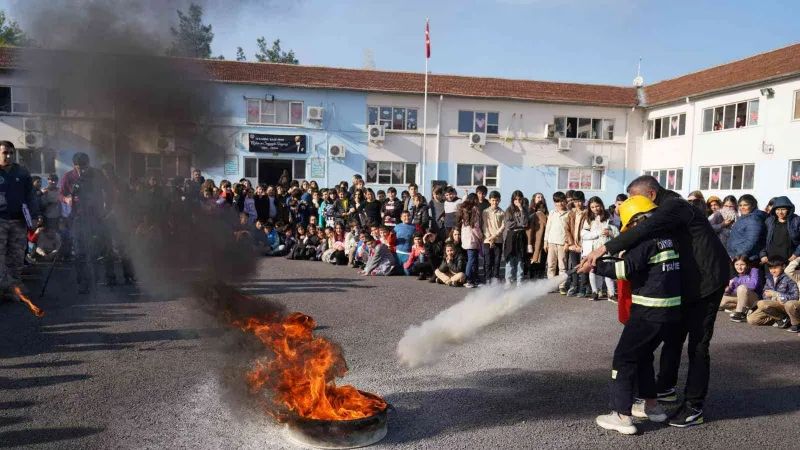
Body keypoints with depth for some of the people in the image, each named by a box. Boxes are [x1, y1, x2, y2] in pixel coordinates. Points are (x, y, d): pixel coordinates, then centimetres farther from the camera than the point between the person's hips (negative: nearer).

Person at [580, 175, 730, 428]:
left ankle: (694, 406, 4)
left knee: (697, 344, -4)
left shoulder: (674, 206, -20)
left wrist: (605, 249, -39)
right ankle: (666, 387, 30)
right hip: (687, 280, 10)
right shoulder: (664, 211, 12)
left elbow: (644, 231, -37)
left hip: (706, 279, -10)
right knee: (673, 335, 16)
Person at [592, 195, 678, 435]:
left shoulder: (645, 237, -13)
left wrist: (597, 266, -11)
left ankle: (622, 416, -1)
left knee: (624, 358, -1)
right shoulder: (668, 235, 12)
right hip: (673, 308, 9)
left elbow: (627, 269, -20)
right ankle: (652, 405, 29)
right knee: (643, 354, 23)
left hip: (651, 310, -9)